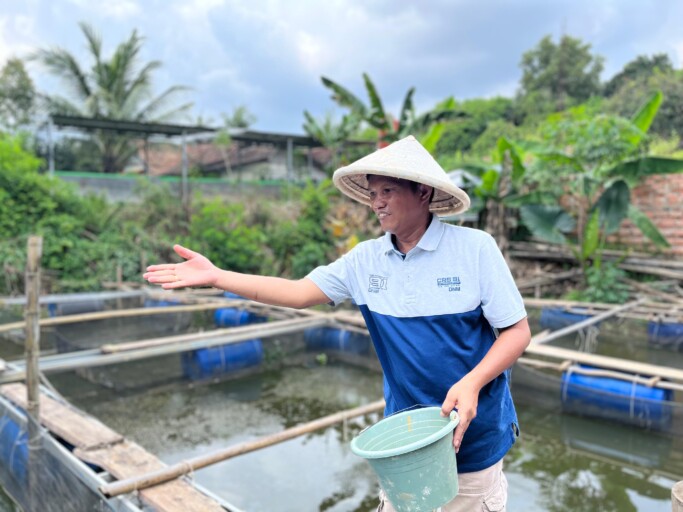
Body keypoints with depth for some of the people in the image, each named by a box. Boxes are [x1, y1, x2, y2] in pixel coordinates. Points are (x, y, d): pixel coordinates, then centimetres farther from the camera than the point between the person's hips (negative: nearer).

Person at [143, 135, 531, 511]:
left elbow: (517, 331, -10)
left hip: (473, 435, -3)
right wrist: (216, 277, -9)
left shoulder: (476, 248, -13)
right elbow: (300, 293, -3)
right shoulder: (366, 260, -2)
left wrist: (472, 383, -26)